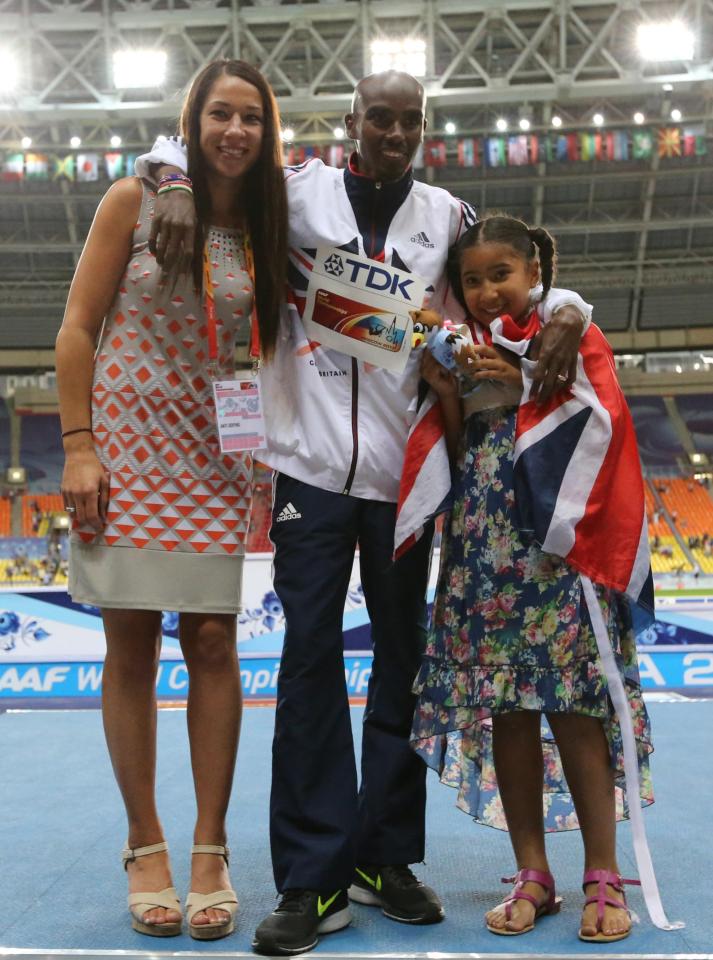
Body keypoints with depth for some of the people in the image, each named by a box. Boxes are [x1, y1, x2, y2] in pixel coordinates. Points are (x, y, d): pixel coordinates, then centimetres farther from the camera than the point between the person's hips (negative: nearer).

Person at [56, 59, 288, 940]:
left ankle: (210, 851, 10)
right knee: (131, 646, 2)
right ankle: (145, 846, 14)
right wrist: (78, 447, -11)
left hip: (215, 458, 3)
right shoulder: (135, 201, 0)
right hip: (126, 443, -2)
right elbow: (77, 328, -3)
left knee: (213, 645, 0)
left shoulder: (261, 232, 9)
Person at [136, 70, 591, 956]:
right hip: (311, 460, -2)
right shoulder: (299, 191, 7)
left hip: (403, 468, 3)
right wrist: (180, 190, -11)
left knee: (403, 653, 7)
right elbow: (185, 146, 13)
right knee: (311, 652, -5)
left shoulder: (446, 216, 11)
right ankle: (315, 877, 3)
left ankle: (384, 857, 21)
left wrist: (564, 314, -4)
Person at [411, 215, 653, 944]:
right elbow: (453, 457, 11)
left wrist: (524, 385, -12)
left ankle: (603, 877, 7)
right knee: (504, 712, 3)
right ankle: (532, 876, 14)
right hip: (484, 555, 4)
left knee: (575, 709, -5)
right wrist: (446, 396, -4)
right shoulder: (463, 354, 15)